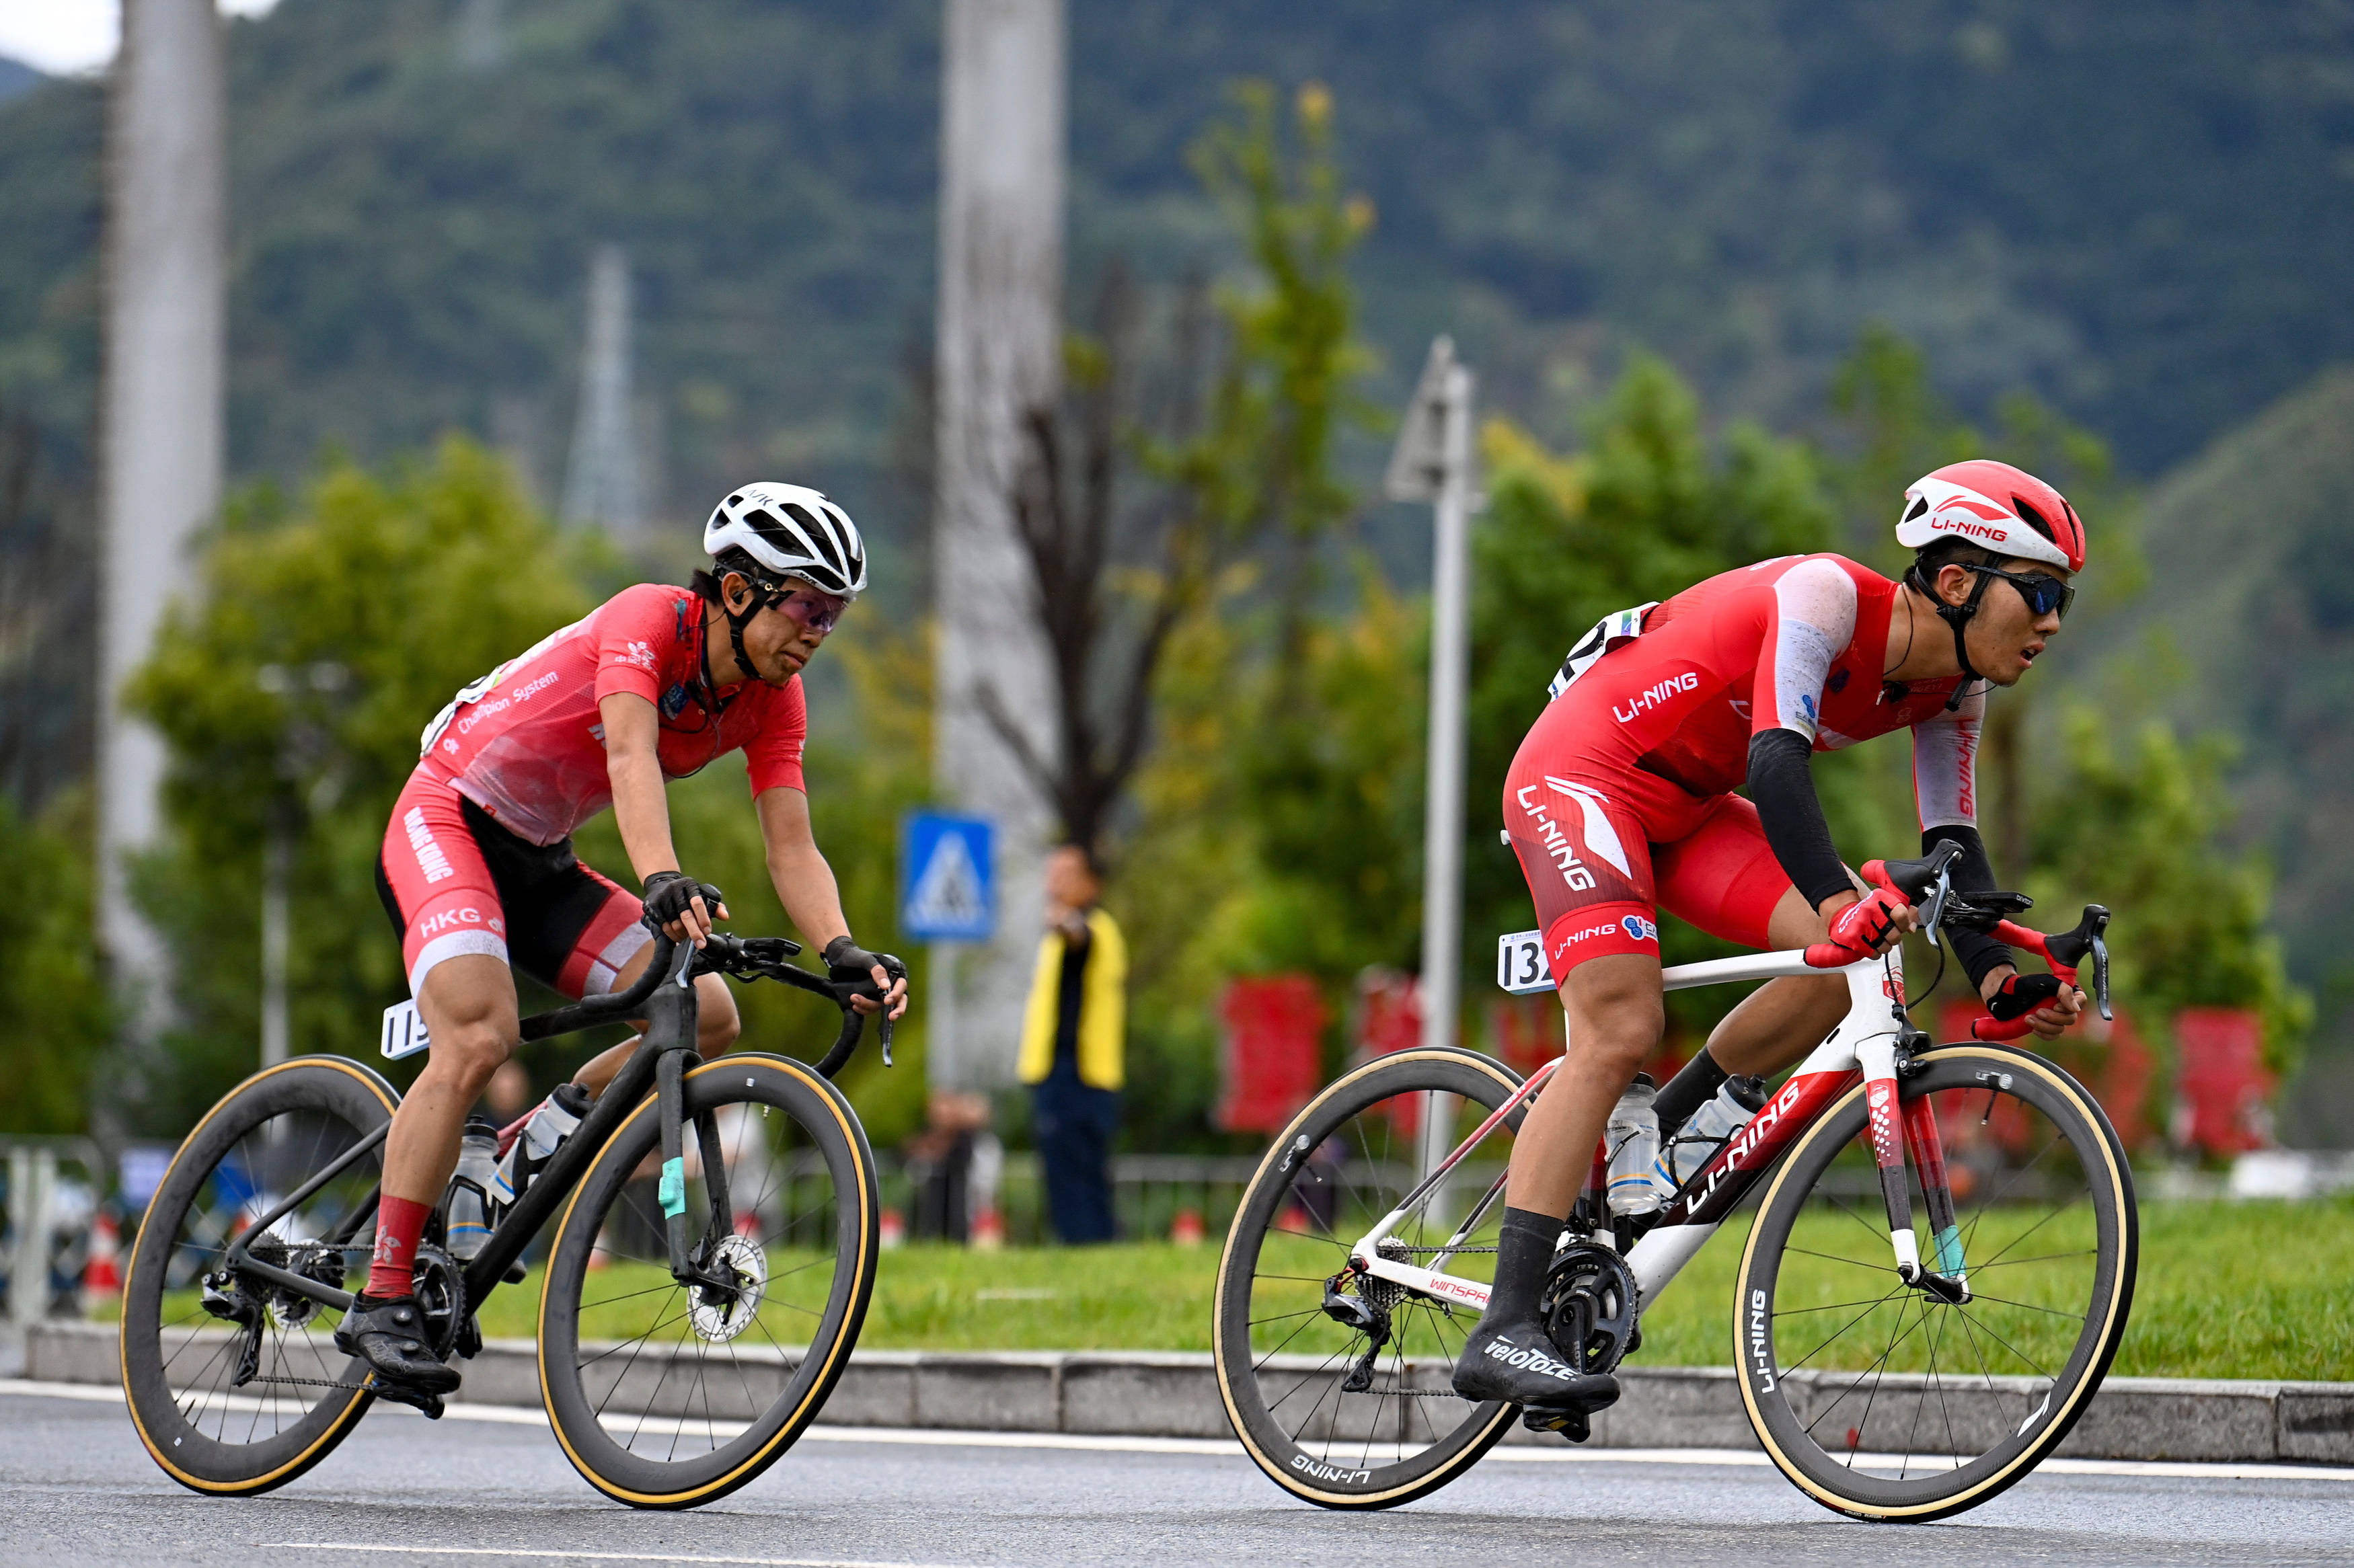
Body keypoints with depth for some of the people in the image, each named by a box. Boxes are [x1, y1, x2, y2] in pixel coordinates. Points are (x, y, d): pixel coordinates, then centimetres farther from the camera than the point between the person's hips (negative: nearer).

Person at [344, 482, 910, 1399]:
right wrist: (663, 885, -55)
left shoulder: (772, 699, -3)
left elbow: (792, 850, -9)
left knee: (707, 1019, -9)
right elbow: (632, 756, -39)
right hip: (445, 822, -8)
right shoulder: (649, 621, -23)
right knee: (480, 1039, -29)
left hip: (540, 864, 8)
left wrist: (843, 954, -28)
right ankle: (380, 1303, -26)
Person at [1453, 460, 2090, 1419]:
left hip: (1688, 805, 8)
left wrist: (1998, 976, -17)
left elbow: (1952, 845, 0)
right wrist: (1837, 898, -51)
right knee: (1620, 1030, -22)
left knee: (1840, 967, -11)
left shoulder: (1951, 692, -1)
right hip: (1581, 773, -8)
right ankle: (1504, 1332, -26)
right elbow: (1777, 758, -37)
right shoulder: (1827, 596, -26)